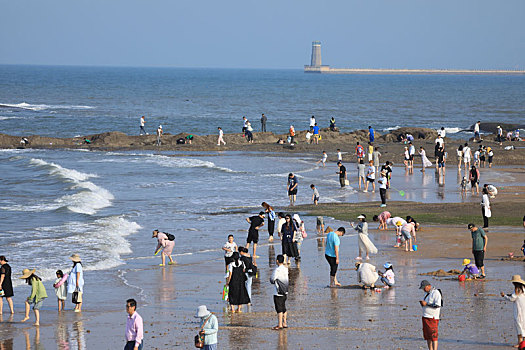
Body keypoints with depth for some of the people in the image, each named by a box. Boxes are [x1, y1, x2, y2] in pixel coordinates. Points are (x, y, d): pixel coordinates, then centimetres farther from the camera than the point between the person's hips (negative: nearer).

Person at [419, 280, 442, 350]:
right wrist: (422, 304, 7)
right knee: (427, 336, 7)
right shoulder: (427, 293, 17)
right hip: (425, 317, 9)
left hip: (433, 317, -9)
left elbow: (437, 305, -20)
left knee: (433, 336, -11)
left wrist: (426, 304, -20)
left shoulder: (436, 293, -11)